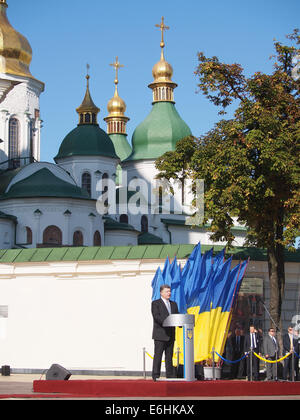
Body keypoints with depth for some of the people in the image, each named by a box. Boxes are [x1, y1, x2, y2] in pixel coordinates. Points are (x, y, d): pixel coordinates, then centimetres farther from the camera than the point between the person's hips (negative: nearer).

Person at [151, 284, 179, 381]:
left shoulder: (174, 304, 19)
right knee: (158, 355, -7)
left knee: (169, 356, 8)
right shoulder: (155, 303, 0)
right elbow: (156, 316, -13)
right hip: (160, 334, -6)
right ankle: (155, 375, -6)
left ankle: (170, 375, 11)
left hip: (171, 335, 6)